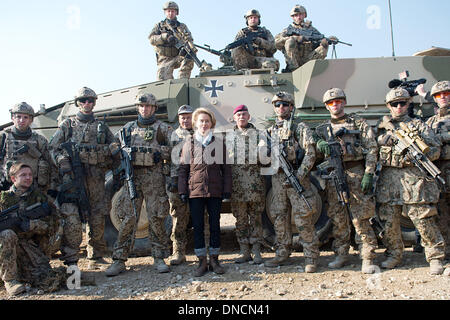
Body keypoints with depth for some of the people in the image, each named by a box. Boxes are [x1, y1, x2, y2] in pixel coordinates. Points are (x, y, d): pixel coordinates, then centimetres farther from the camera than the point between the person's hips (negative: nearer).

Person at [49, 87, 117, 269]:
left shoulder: (101, 126, 17)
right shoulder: (68, 125, 11)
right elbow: (53, 148, 6)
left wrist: (107, 166, 7)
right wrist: (64, 166, -8)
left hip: (96, 177, 3)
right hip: (73, 176, -2)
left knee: (97, 219, 6)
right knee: (72, 219, -11)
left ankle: (96, 257, 19)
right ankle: (70, 261, -3)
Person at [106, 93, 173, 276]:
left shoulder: (162, 128, 8)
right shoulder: (128, 128, 17)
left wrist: (160, 153, -9)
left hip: (154, 177, -2)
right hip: (132, 176, 2)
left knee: (156, 218, 0)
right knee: (128, 218, -1)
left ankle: (159, 258, 11)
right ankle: (119, 260, 6)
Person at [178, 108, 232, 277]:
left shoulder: (219, 142, 6)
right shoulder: (189, 143, 7)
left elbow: (226, 168, 7)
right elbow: (183, 169, 7)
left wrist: (227, 189, 0)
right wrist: (182, 190, 0)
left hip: (215, 191, 0)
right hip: (195, 190, 0)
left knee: (215, 225, 7)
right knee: (198, 226, 4)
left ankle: (214, 259, 19)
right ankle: (202, 261, 15)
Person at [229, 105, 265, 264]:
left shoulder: (257, 134, 9)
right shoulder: (229, 136, 14)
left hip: (255, 183, -2)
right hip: (237, 184, 2)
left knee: (255, 217, 3)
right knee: (240, 218, 6)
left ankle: (256, 251, 10)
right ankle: (244, 252, 14)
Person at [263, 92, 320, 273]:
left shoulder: (300, 128, 1)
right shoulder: (271, 131, 17)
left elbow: (310, 154, -7)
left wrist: (299, 176, -16)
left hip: (296, 178, -5)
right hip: (277, 178, 6)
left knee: (303, 219, -5)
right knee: (279, 217, 10)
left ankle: (311, 258, 6)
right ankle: (282, 254, 21)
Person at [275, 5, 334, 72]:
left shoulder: (312, 29, 20)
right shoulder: (289, 30, 11)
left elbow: (322, 40, 12)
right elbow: (277, 41, -7)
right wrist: (296, 38, -17)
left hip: (308, 59, 2)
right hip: (293, 61, -2)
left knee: (324, 46, -17)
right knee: (290, 41, -26)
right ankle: (293, 68, -24)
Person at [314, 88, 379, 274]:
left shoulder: (359, 123, 8)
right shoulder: (322, 129, 17)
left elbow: (372, 149, 2)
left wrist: (368, 174, -9)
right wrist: (321, 145, -17)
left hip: (357, 173, -3)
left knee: (360, 219, -5)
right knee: (338, 219, 7)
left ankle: (368, 258, 6)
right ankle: (341, 255, 19)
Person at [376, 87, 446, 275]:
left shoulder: (419, 125, 10)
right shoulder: (382, 126, 17)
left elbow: (436, 150, 4)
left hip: (415, 179, -2)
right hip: (388, 181, 2)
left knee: (424, 221, -2)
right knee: (388, 222, 5)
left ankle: (436, 258, 13)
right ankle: (394, 256, 21)